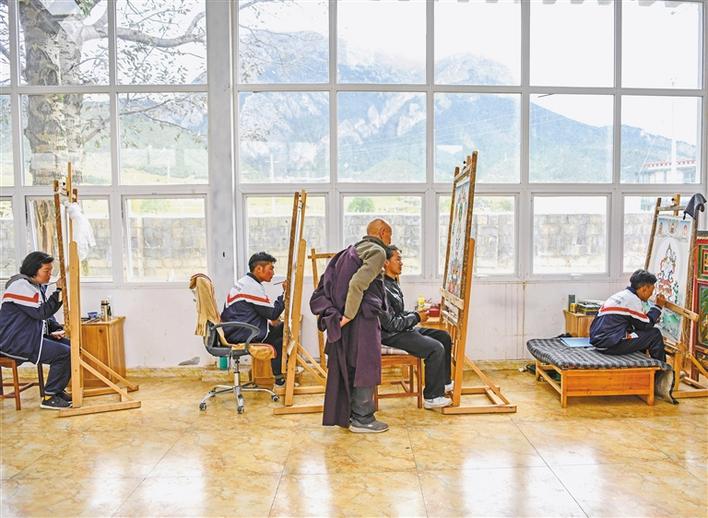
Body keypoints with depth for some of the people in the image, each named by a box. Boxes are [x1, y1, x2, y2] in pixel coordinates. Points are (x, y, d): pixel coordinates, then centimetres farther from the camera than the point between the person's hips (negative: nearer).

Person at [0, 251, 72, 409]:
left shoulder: (36, 286, 15)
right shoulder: (21, 286, -17)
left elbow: (46, 315, 21)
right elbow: (41, 312, -24)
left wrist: (56, 329, 3)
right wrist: (59, 291, -20)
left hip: (32, 337, 10)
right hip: (15, 343, -10)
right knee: (63, 353, -21)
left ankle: (58, 390, 12)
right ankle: (49, 397, -10)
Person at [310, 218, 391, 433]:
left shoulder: (354, 250, 19)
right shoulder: (377, 252, -9)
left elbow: (330, 282, 16)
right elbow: (358, 283, -23)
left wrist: (333, 313, 13)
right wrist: (349, 315, -19)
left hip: (345, 320, 9)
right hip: (362, 318, -9)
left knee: (345, 367, 14)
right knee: (365, 367, 0)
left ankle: (343, 414, 24)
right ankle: (362, 419, 8)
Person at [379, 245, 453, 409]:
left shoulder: (393, 284, 11)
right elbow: (390, 323, -23)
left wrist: (416, 314, 4)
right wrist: (416, 318, -13)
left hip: (404, 328, 10)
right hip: (391, 335, -10)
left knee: (444, 337, 9)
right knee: (436, 348, -22)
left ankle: (444, 382, 22)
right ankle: (432, 397, -10)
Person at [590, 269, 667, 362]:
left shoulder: (621, 295, 16)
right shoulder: (633, 299, -11)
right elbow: (645, 326, -4)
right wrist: (658, 306, 5)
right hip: (609, 344, -10)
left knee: (642, 334, 28)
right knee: (655, 334, -1)